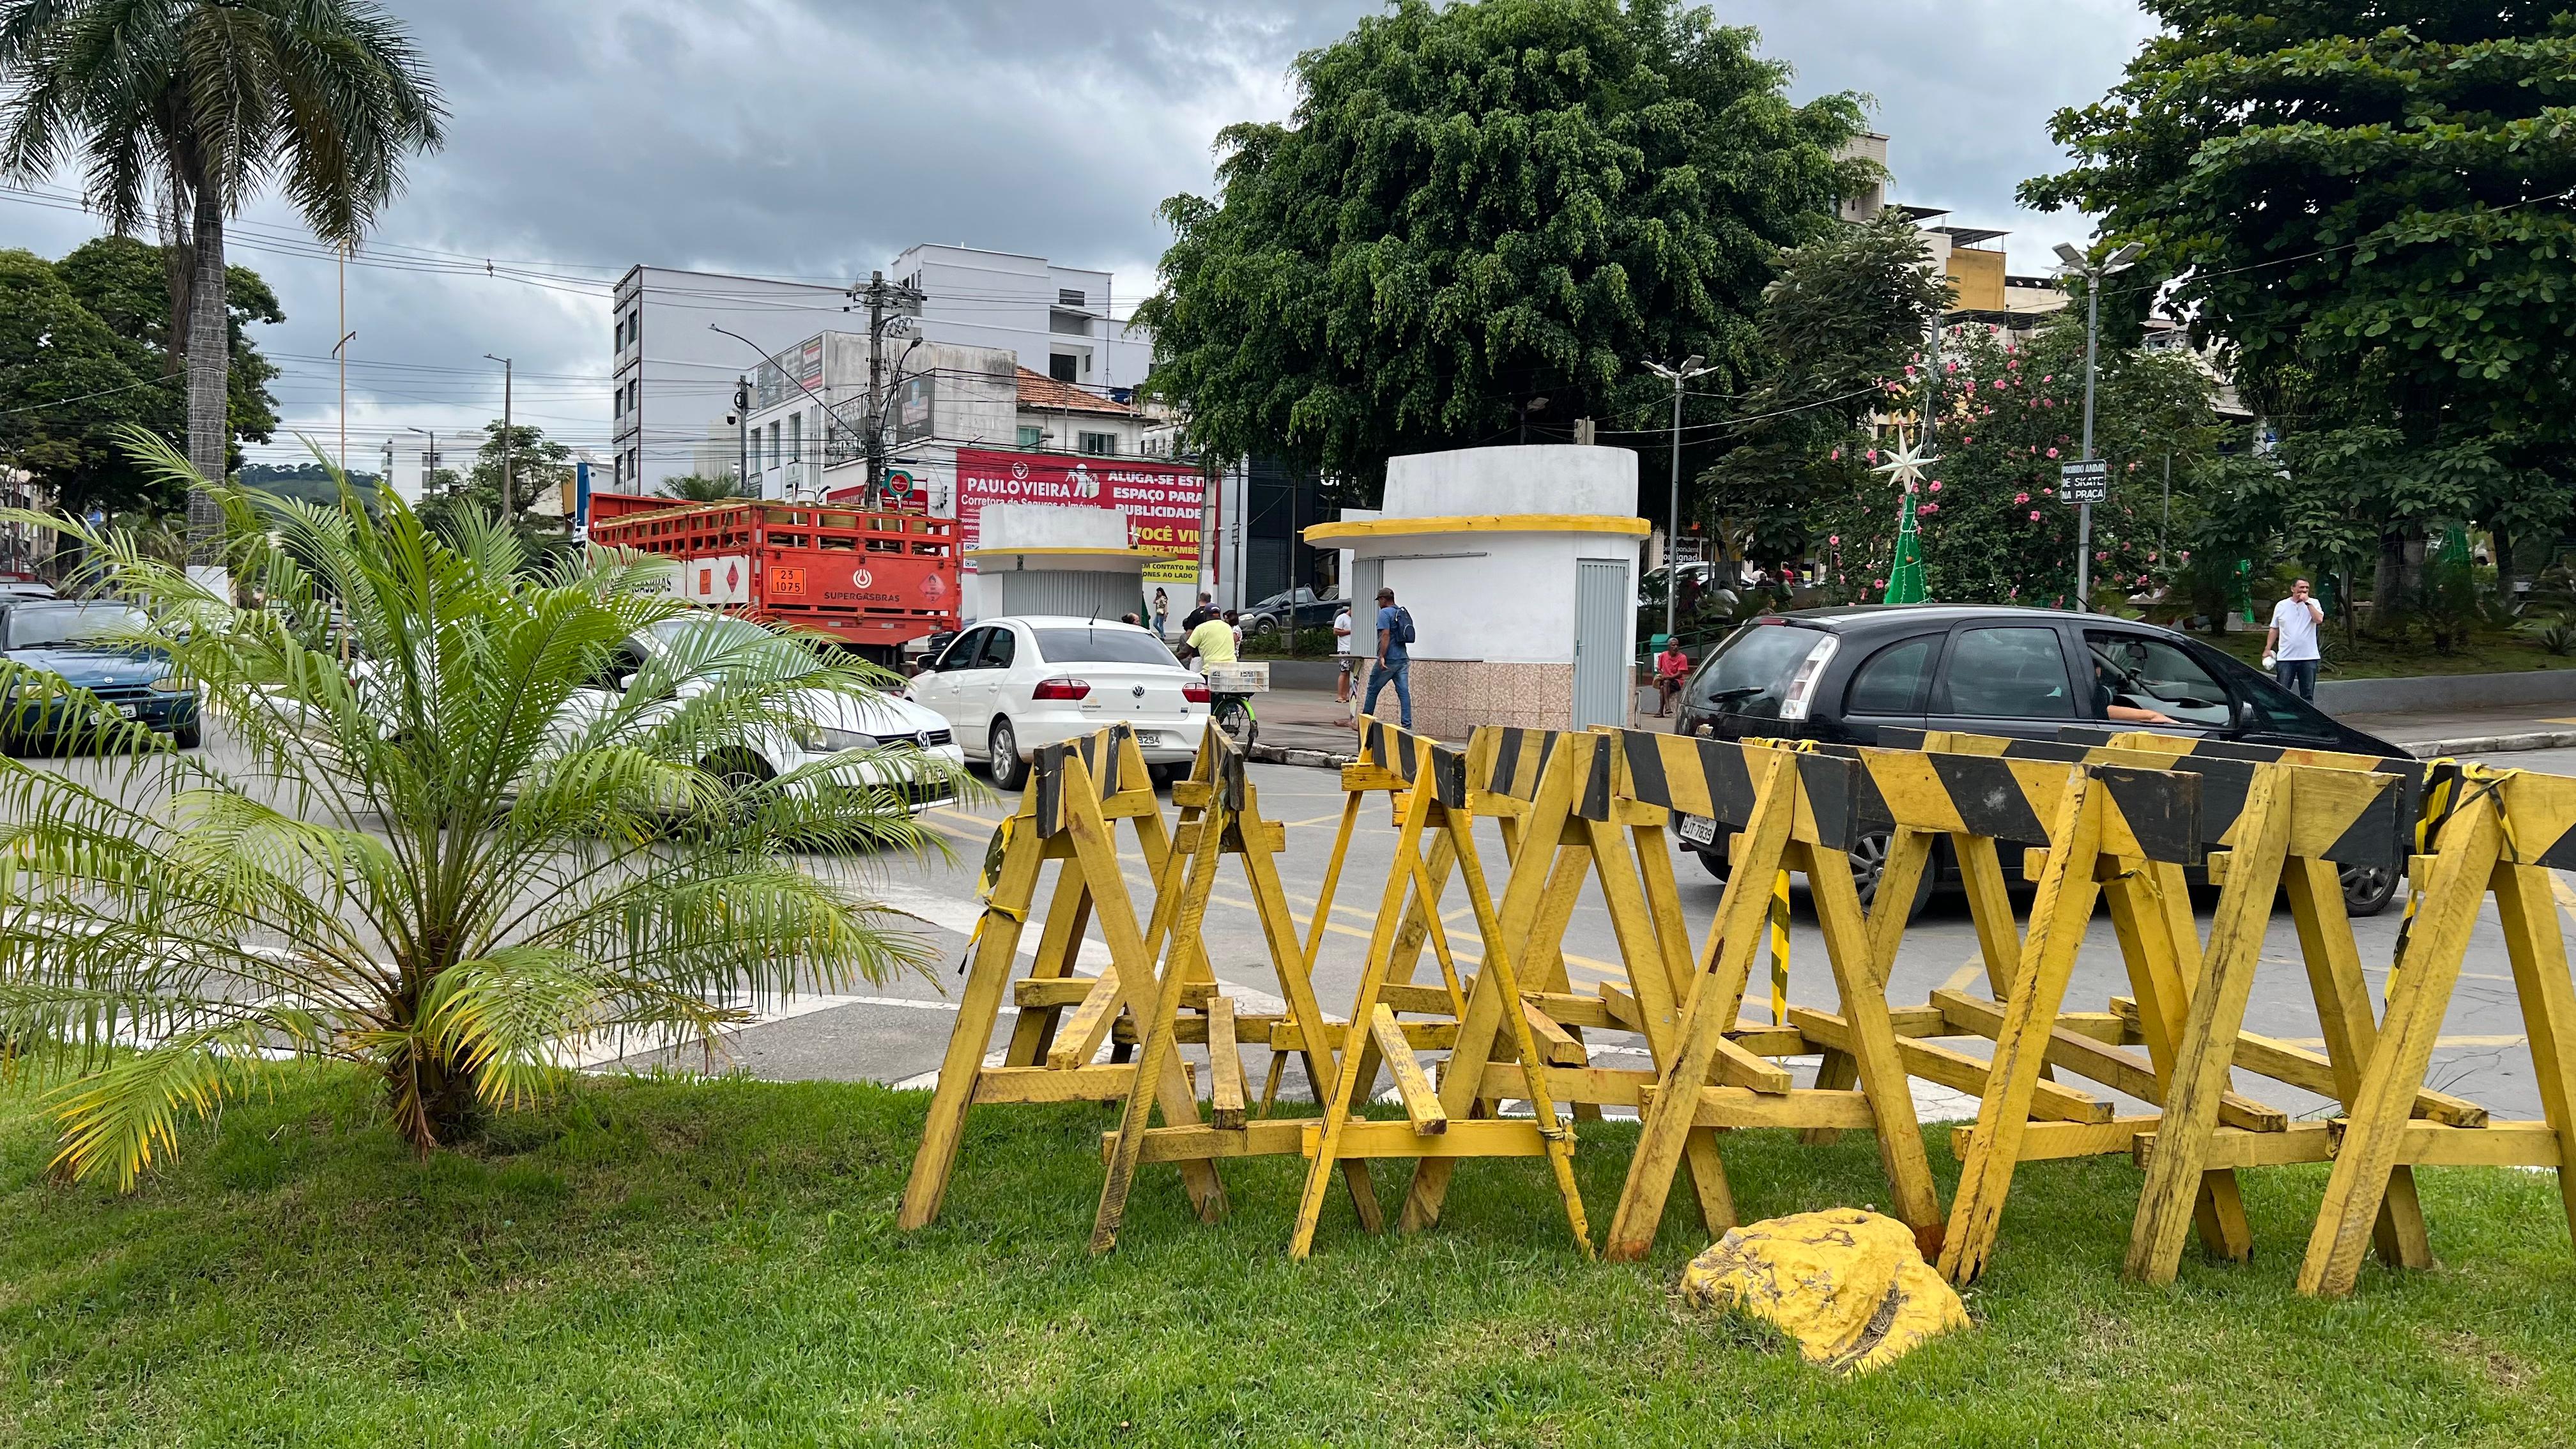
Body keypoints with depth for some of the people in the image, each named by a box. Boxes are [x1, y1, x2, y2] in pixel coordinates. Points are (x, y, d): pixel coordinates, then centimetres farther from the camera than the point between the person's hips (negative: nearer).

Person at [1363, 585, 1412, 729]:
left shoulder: (1385, 613, -8)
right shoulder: (1403, 614, 17)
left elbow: (1385, 635, -19)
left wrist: (1382, 657, -22)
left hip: (1388, 660, -7)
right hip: (1403, 659, 7)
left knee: (1373, 690, 7)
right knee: (1404, 692, 0)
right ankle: (1407, 724, -8)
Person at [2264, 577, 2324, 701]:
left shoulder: (2313, 603, 4)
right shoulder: (2281, 606, 7)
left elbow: (2319, 620, -15)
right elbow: (2274, 629, 12)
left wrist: (2307, 602, -13)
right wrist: (2267, 649, 7)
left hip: (2309, 658, 0)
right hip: (2285, 657, 0)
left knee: (2308, 695, 8)